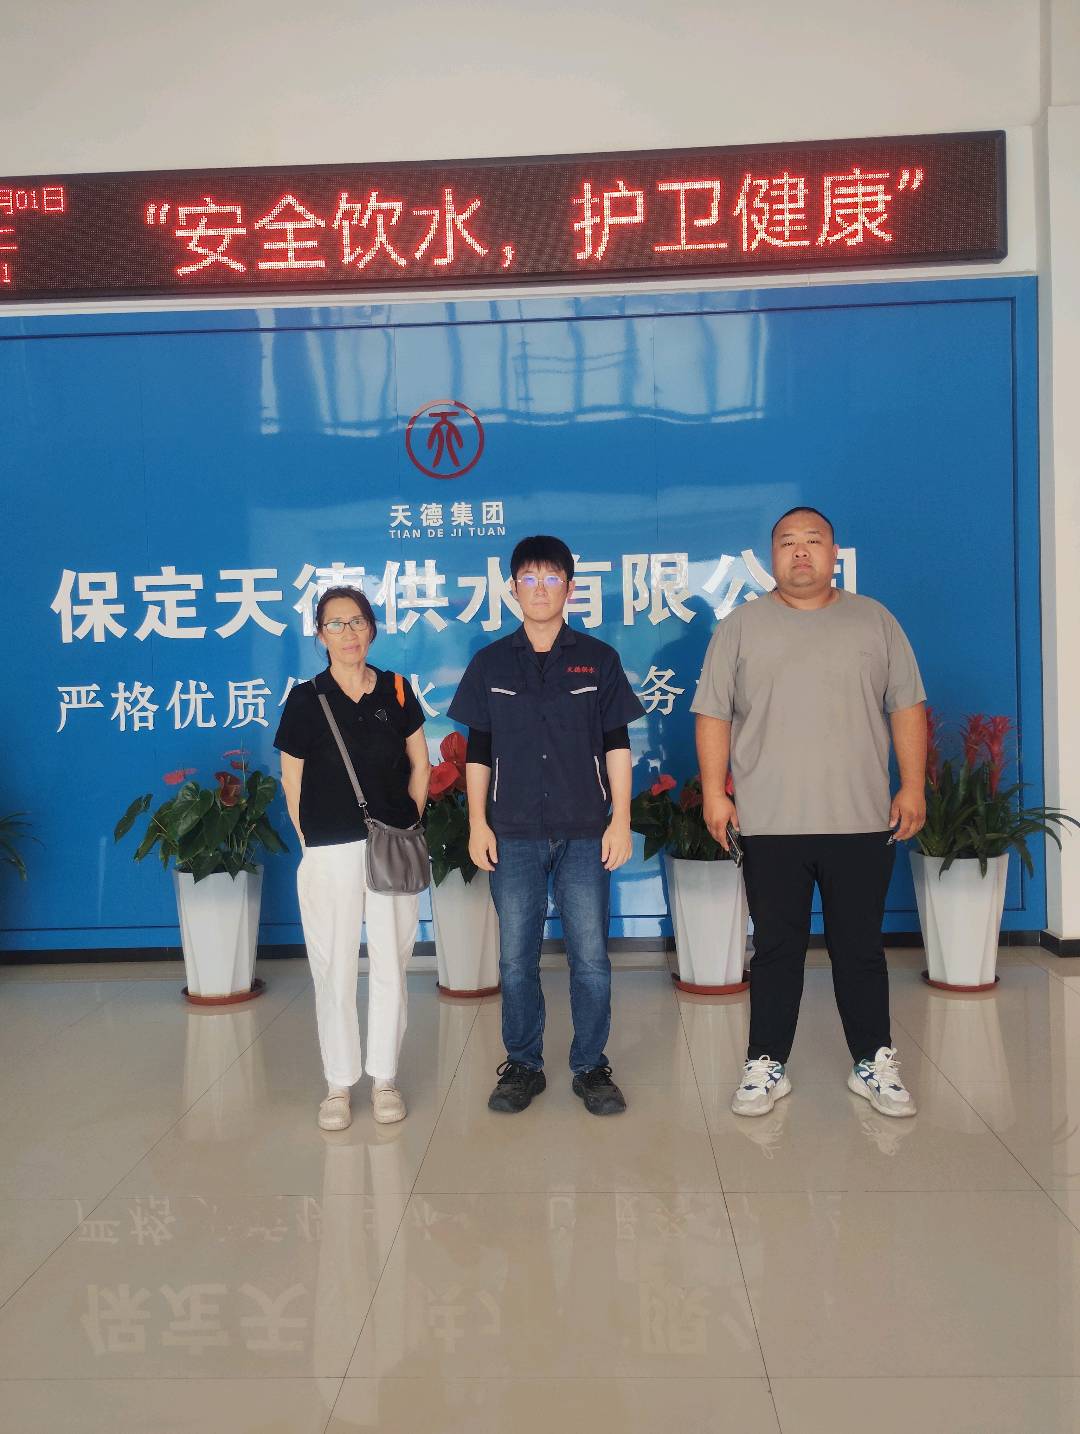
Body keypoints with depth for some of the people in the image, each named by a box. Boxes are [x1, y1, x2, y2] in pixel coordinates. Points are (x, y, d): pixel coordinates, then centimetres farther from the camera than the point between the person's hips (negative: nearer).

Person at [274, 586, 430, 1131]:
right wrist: (313, 841, 2)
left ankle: (385, 1077, 21)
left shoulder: (397, 692, 5)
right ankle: (339, 1084, 18)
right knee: (333, 970, 4)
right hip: (329, 854, -1)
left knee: (390, 965, 7)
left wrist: (408, 822, 7)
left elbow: (420, 765, 13)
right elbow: (293, 786, 4)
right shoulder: (305, 701, 0)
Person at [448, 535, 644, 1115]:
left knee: (590, 955, 2)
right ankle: (522, 1065, 21)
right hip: (513, 833, 1)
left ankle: (591, 1066, 17)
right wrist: (477, 823, 3)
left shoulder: (598, 659, 5)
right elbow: (478, 751, 9)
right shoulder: (490, 663, 7)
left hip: (585, 832, -1)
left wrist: (620, 820, -1)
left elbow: (617, 745, 5)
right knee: (516, 958, 6)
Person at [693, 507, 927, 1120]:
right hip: (770, 823, 0)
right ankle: (767, 1066, 18)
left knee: (862, 949, 9)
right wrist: (714, 792, -4)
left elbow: (907, 706, 8)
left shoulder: (874, 620, 9)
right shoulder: (742, 626, 6)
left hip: (863, 819, 1)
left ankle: (875, 1064, 23)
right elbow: (714, 714, 4)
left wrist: (913, 786, 0)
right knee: (777, 949, 7)